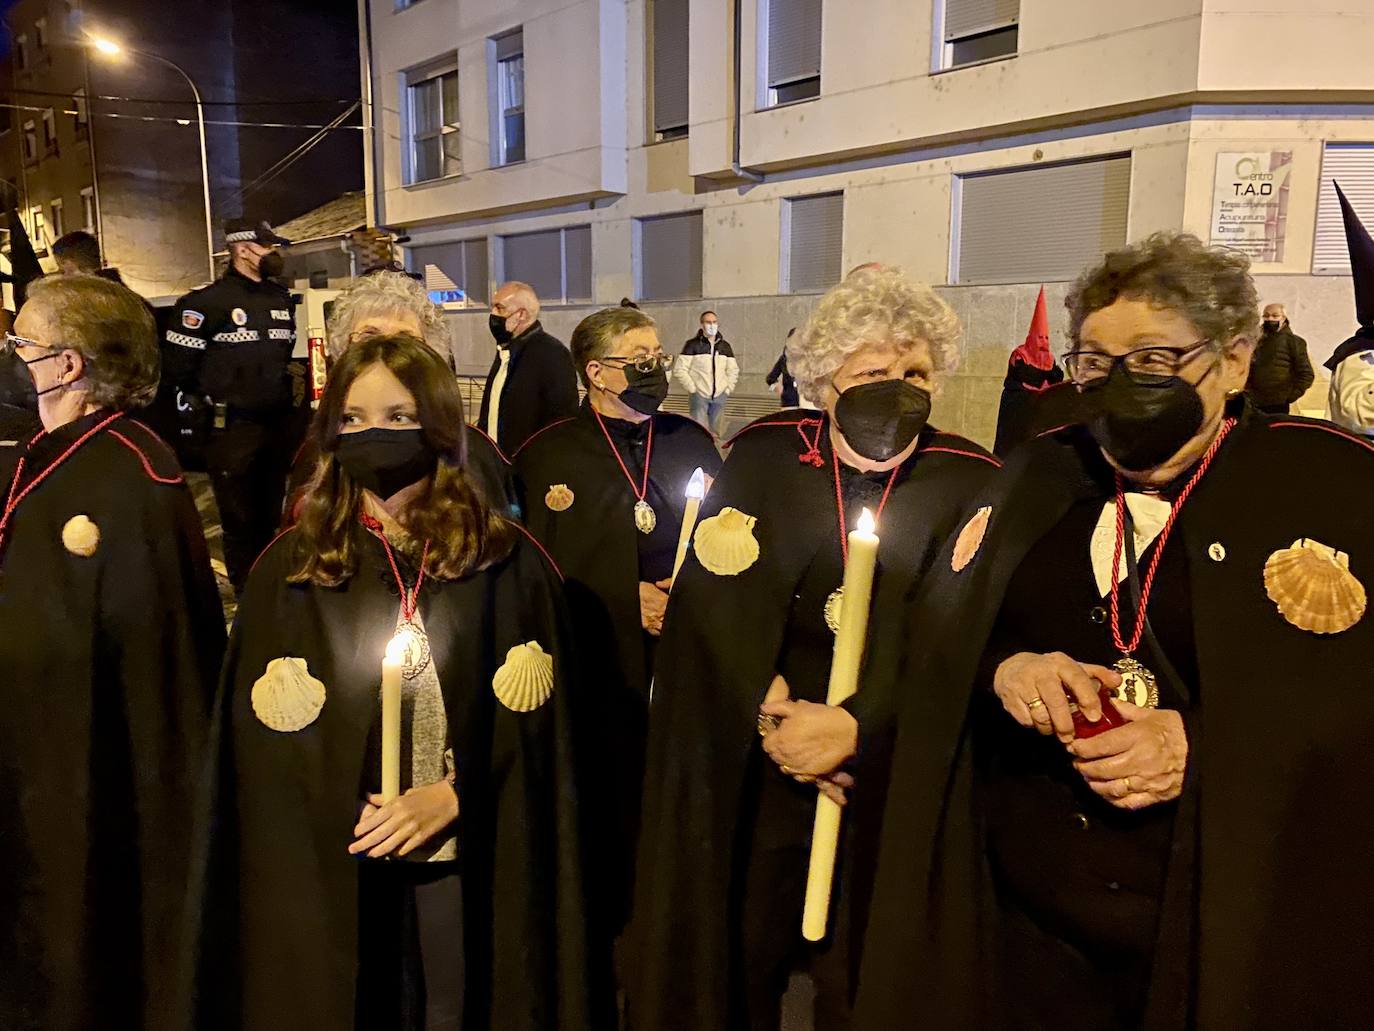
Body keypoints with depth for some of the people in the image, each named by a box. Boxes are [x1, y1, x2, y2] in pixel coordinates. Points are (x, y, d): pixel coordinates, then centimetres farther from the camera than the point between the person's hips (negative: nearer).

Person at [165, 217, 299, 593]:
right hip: (231, 429, -6)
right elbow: (179, 364, -8)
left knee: (273, 515, 13)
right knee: (240, 519, 2)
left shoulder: (283, 299, 13)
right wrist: (199, 410, -4)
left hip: (279, 424, 6)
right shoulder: (208, 301, -9)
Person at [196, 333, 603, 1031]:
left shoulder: (505, 561, -1)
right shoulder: (292, 567, 1)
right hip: (330, 865, 1)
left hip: (469, 860, 0)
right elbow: (261, 735, 0)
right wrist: (350, 812, -9)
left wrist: (453, 797, -13)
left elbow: (535, 714, -3)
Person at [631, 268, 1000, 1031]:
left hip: (894, 773, 0)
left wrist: (859, 725, -23)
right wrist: (769, 709, -20)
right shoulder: (764, 457, -3)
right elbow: (712, 591, -9)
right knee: (737, 963, 16)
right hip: (753, 769, 1)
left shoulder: (969, 483, -5)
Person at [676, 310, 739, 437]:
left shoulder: (725, 346, 11)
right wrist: (692, 388, -10)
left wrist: (729, 388, 7)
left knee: (717, 431, 8)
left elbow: (733, 370, 19)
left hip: (720, 396, 4)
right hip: (699, 395, -4)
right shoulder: (692, 345, -3)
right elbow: (680, 369, -5)